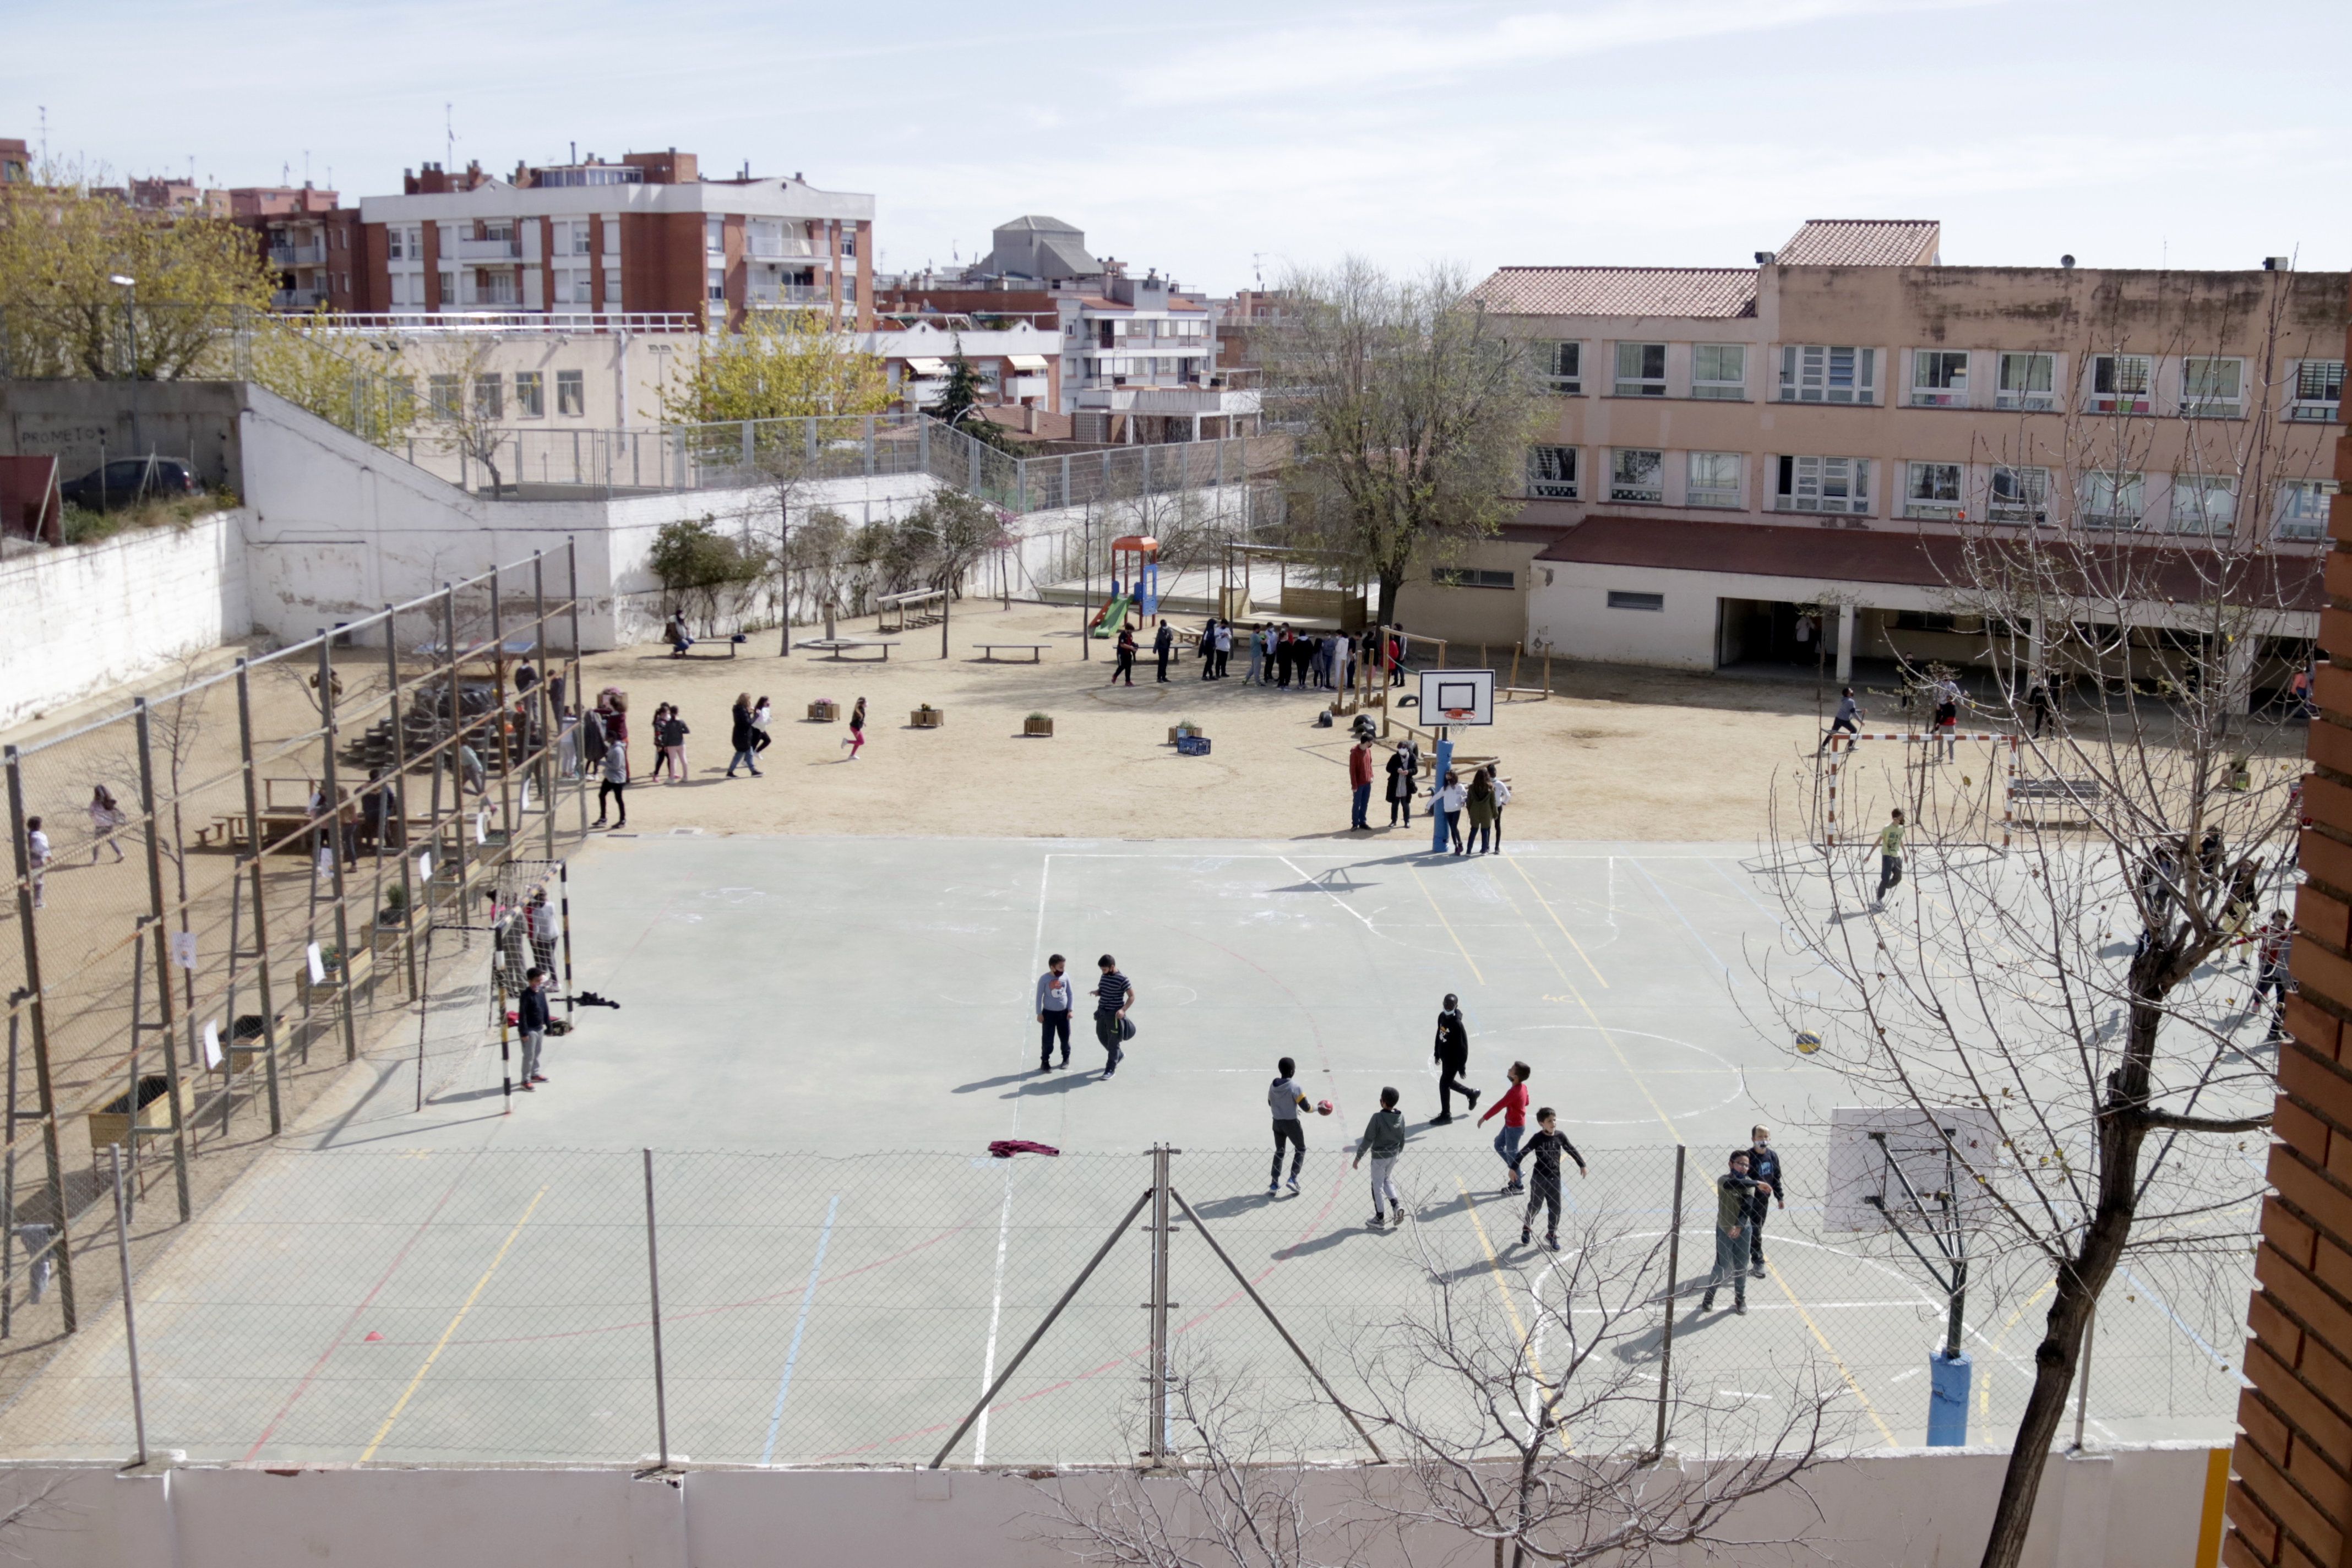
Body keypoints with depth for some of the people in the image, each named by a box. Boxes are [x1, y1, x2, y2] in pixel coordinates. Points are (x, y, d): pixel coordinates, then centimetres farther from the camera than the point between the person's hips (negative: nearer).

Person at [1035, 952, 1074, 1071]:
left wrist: (1070, 1010, 1)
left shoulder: (1065, 977, -7)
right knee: (1047, 1039, 1)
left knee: (1065, 1037, 15)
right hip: (1049, 1013, -3)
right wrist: (1039, 1013, -7)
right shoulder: (1044, 979, -17)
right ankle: (1045, 1062, 13)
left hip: (1063, 1012, 3)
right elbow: (1039, 996, -8)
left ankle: (1066, 1058, 34)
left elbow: (1070, 994, 4)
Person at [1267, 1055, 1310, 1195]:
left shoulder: (1273, 1085, -3)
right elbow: (1305, 1106, -18)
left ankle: (1274, 1184, 14)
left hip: (1277, 1123, 5)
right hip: (1291, 1123, -5)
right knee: (1301, 1149, 16)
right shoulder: (1294, 1086, -20)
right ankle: (1293, 1179, 4)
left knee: (1279, 1151, 18)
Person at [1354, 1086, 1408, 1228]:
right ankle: (1396, 1204, 9)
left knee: (1377, 1185, 9)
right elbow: (1402, 1139, 5)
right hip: (1393, 1155, 6)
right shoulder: (1400, 1117, -8)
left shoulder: (1378, 1117, -26)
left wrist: (1358, 1157, -11)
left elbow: (1368, 1139, -21)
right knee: (1387, 1180, 27)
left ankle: (1380, 1218, 17)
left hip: (1379, 1156, -6)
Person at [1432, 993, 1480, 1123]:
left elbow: (1463, 1046, -22)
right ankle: (1472, 1094, 44)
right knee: (1449, 1082, 21)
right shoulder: (1442, 1016, -2)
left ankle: (1446, 1115, 15)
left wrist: (1462, 1066, -18)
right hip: (1445, 1057, 8)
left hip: (1453, 1060, -8)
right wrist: (1437, 1053, 20)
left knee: (1444, 1084, 0)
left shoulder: (1457, 1024, -26)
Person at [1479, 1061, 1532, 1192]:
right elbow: (1526, 1102, 14)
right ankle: (1516, 1172, 31)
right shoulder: (1523, 1087, -3)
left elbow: (1499, 1106, -26)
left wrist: (1484, 1118, -18)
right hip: (1511, 1124, 9)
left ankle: (1517, 1185, 19)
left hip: (1515, 1127, -9)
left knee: (1511, 1154, 5)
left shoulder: (1513, 1092, -30)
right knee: (1499, 1145, 21)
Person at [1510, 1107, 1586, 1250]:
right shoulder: (1538, 1138, -13)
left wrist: (1582, 1165, 10)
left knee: (1555, 1208, 6)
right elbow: (1523, 1153, -11)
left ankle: (1551, 1235, 21)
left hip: (1555, 1178, 3)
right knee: (1535, 1206, 9)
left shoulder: (1560, 1136, -3)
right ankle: (1527, 1229, 33)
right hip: (1539, 1178, -3)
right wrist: (1513, 1169, -15)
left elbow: (1572, 1150, 10)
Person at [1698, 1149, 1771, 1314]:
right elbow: (1733, 1184, -38)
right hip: (1724, 1231, -3)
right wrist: (1758, 1183, -40)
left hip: (1743, 1230, 3)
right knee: (1723, 1268, 0)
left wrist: (1739, 1226, -28)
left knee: (1741, 1267, 11)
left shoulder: (1749, 1183, -3)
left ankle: (1740, 1299, 28)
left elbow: (1747, 1205, -15)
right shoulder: (1723, 1180, -14)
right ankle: (1709, 1297, 20)